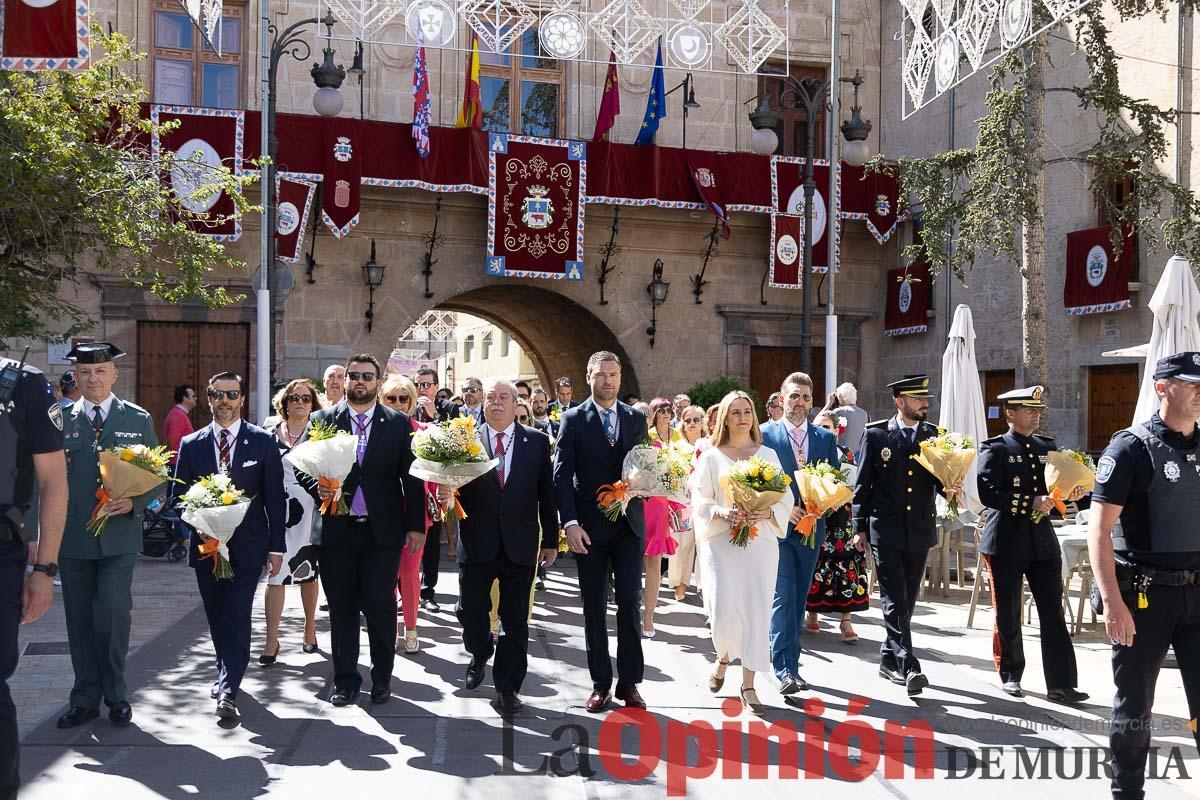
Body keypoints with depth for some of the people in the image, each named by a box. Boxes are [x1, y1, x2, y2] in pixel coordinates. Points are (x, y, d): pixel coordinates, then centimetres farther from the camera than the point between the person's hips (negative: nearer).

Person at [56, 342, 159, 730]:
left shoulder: (138, 419, 5)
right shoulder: (59, 421, 5)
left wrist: (133, 502, -12)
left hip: (119, 536, -1)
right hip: (72, 538, 1)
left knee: (114, 613, -9)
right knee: (80, 620, 9)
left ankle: (115, 694, 11)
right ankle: (85, 698, 22)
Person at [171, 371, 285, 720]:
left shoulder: (263, 441, -1)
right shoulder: (191, 444, 5)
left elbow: (275, 497, 0)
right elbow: (178, 494, 8)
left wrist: (276, 546, -3)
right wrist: (197, 523, -11)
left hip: (247, 546, -3)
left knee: (237, 616, -10)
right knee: (216, 617, 13)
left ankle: (228, 690, -8)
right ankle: (227, 675, 31)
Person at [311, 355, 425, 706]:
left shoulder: (398, 423, 4)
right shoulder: (323, 420, 5)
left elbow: (411, 477, 4)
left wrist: (416, 525, 1)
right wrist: (317, 487, -14)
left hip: (382, 531, -1)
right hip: (336, 529, 1)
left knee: (380, 605, -2)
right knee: (341, 608, 9)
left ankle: (381, 678, 18)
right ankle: (345, 680, 22)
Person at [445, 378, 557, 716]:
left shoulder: (537, 441, 3)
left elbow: (546, 494, 4)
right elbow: (453, 481, -5)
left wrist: (550, 539, 4)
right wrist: (445, 493, -28)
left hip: (520, 546, 0)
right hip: (477, 544, 0)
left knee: (515, 621, 6)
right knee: (470, 612, 8)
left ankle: (507, 688, 19)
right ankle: (480, 655, 40)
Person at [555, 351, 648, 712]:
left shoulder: (636, 419, 9)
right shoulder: (573, 419, 0)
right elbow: (562, 475, -5)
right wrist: (570, 523, -14)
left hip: (628, 524, 2)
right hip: (589, 527, -1)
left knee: (629, 602, -2)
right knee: (594, 608, 7)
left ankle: (629, 682, 9)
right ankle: (600, 683, 17)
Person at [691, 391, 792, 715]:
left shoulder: (768, 455, 9)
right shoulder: (711, 457, 6)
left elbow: (785, 499, 7)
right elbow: (700, 500, 3)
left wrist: (767, 513, -12)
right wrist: (721, 512, -16)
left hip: (760, 543, 1)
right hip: (721, 542, -1)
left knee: (756, 613, -2)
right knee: (723, 611, -10)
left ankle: (748, 685, 10)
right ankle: (723, 657, 24)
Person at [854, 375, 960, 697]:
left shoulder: (934, 435, 8)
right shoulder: (875, 434, -1)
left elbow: (939, 477, 9)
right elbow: (863, 484, 1)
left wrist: (948, 489, -15)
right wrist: (860, 528, -1)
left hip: (920, 530, 4)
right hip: (886, 529, -4)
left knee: (907, 600, 11)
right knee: (894, 601, -8)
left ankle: (889, 659, 25)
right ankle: (908, 667, -11)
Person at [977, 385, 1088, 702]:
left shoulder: (1048, 447, 13)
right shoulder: (994, 449, -4)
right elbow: (988, 493, -17)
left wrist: (1069, 495, -7)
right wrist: (1030, 503, -23)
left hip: (1043, 541, 4)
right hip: (1006, 542, -4)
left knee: (1053, 614, 2)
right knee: (1008, 615, 7)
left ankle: (1061, 685, 5)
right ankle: (1010, 675, 24)